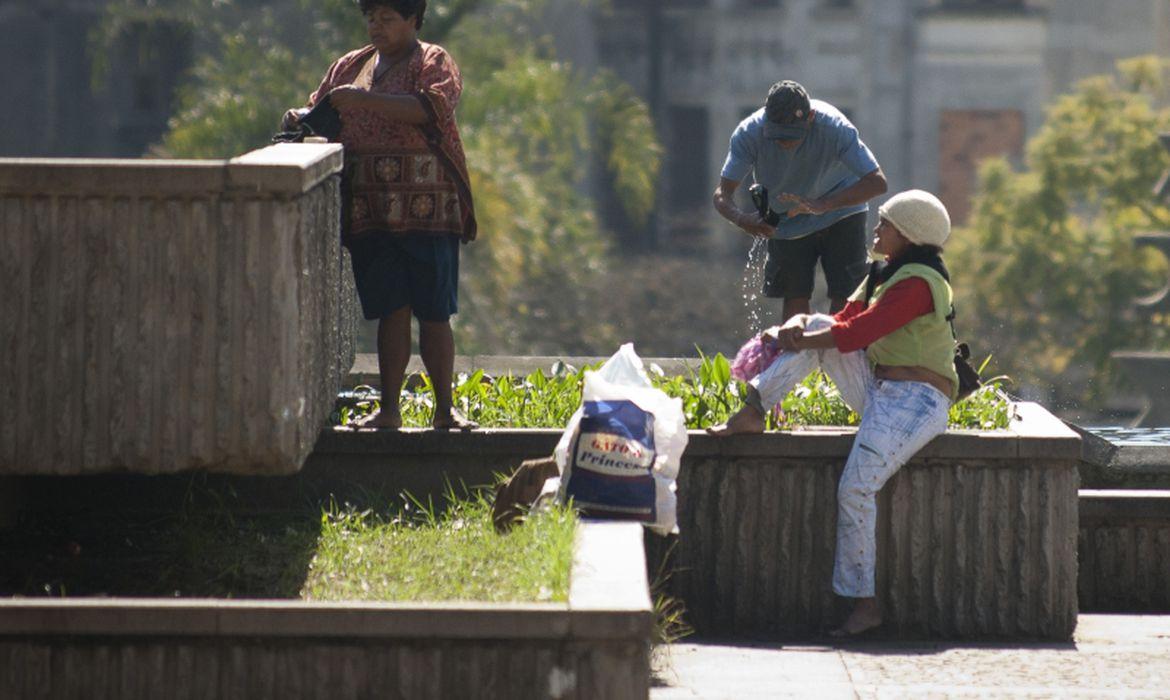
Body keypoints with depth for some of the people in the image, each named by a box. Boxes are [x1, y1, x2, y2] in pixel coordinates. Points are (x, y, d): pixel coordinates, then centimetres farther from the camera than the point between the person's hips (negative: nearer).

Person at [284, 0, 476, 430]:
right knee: (391, 310, 1)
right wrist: (302, 118, 1)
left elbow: (432, 106, -17)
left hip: (426, 212, -4)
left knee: (434, 312, -5)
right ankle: (389, 409, 2)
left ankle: (445, 410, 1)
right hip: (370, 212, 4)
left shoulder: (434, 63, 3)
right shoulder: (349, 67, 19)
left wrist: (363, 100, -22)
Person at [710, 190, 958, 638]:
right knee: (814, 327, 0)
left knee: (856, 488, -26)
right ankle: (754, 411, -8)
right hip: (878, 391, 10)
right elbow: (845, 321, 13)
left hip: (916, 401, -10)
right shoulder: (885, 274, 17)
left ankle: (864, 603, -20)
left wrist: (796, 341, -9)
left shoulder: (918, 283, -16)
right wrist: (798, 330, -7)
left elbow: (857, 332, -20)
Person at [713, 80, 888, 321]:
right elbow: (722, 194, -25)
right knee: (794, 296, 0)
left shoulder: (835, 128, -33)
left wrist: (822, 206, -51)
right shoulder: (749, 133, -27)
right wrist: (741, 218, -49)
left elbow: (877, 182, -38)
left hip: (839, 213, -2)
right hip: (787, 218, 2)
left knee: (843, 294, -8)